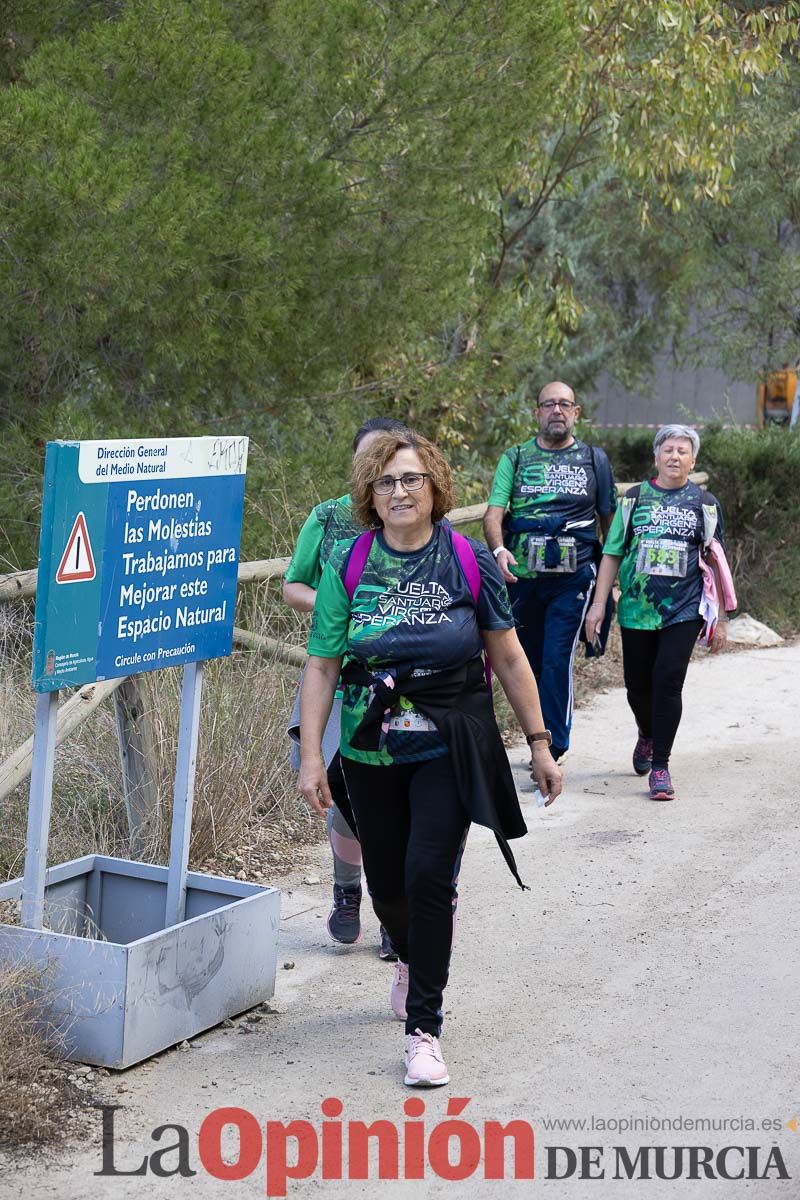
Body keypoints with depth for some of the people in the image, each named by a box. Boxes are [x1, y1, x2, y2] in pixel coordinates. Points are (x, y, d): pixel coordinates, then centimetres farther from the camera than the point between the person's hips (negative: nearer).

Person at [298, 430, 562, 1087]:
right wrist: (311, 757, -7)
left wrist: (540, 745, 4)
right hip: (371, 750, 2)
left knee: (429, 874, -15)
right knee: (386, 883, 11)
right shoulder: (347, 564, -3)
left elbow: (509, 660, 2)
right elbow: (322, 667, -2)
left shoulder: (470, 560, -4)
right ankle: (410, 959, 47)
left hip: (452, 748, -2)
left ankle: (424, 1029, -1)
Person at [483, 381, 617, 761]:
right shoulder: (515, 458, 8)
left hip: (573, 577, -2)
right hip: (521, 575, 2)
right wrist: (498, 550, -24)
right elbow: (494, 513, -4)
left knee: (557, 662, -11)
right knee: (529, 663, 12)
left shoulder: (594, 458, 9)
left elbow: (609, 520, 13)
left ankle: (553, 748, -5)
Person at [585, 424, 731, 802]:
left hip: (683, 612, -1)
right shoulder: (635, 498, 7)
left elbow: (715, 564, 7)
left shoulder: (705, 504, 6)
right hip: (636, 609, 2)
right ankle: (647, 736, 41)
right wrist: (599, 603, 1)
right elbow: (612, 553, 7)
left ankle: (660, 766, -3)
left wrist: (720, 619, 5)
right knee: (638, 684, 9)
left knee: (668, 682, -11)